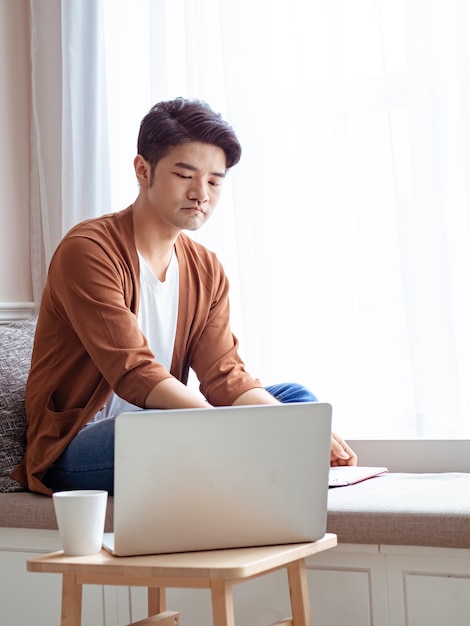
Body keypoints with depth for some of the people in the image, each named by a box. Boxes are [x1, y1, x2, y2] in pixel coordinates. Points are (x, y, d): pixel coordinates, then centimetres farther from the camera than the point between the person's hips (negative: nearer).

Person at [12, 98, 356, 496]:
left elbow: (225, 378, -1)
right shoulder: (87, 251, -15)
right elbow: (135, 375, -25)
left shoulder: (206, 270, 9)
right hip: (72, 448, -7)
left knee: (296, 397, -4)